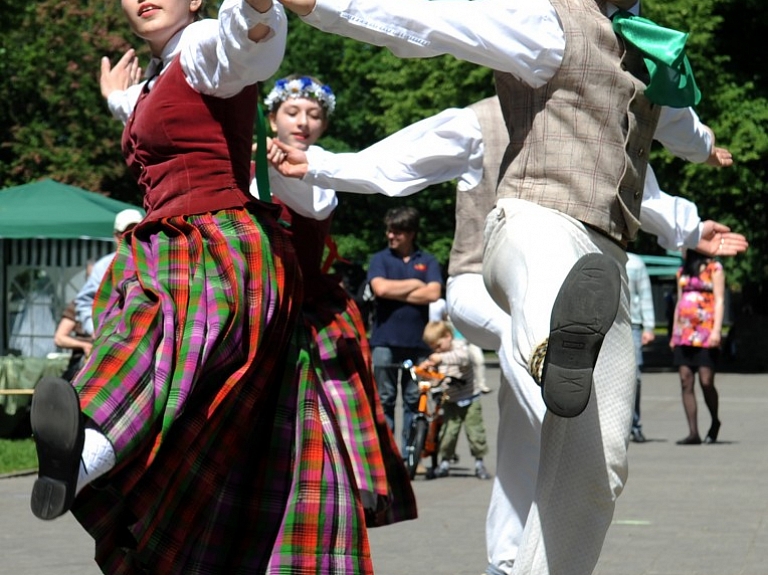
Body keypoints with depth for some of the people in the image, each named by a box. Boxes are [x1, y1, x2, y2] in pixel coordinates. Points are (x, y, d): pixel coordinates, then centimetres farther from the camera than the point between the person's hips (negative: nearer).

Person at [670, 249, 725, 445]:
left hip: (705, 333, -6)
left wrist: (717, 330, -14)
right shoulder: (682, 272, 20)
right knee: (686, 381, -4)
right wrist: (674, 334, 18)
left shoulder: (714, 268, 2)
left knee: (706, 381, -10)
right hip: (684, 334, 6)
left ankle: (715, 422, 14)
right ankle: (693, 432, -6)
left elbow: (719, 300, -4)